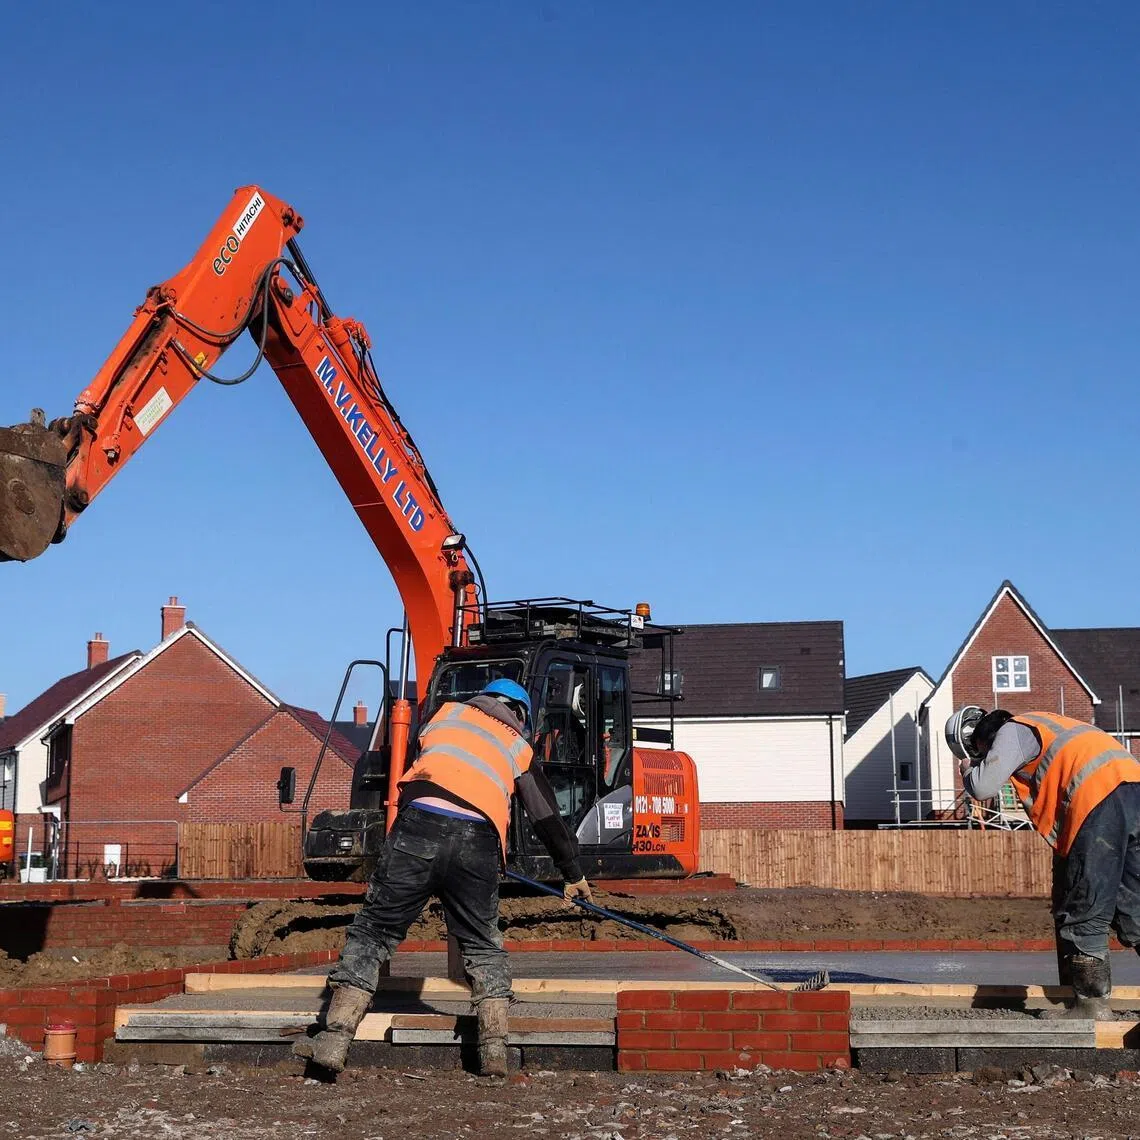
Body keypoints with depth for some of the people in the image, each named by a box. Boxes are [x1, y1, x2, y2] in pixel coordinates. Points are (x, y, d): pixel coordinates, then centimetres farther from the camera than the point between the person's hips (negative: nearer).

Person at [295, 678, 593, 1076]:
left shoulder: (448, 711, 26)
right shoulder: (520, 750, 28)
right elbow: (548, 818, 32)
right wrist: (574, 875, 44)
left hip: (419, 825, -1)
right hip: (477, 845, 1)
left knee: (372, 931, 6)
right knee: (483, 946, 18)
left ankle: (335, 1039, 1)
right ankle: (495, 1049, 9)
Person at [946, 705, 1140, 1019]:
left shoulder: (1012, 732, 4)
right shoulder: (1037, 726, 32)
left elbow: (983, 787, -6)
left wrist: (968, 768, 14)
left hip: (1100, 799, -9)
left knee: (1083, 913, -3)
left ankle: (1092, 1003, 0)